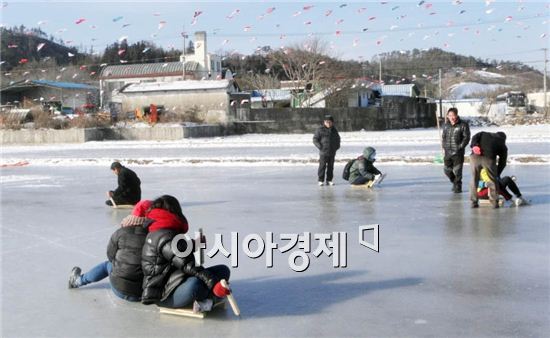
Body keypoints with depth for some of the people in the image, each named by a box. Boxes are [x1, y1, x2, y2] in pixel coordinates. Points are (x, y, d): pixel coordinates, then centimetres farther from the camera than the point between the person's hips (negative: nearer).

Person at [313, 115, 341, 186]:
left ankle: (329, 180, 14)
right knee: (322, 166, -6)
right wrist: (320, 146, -12)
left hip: (332, 153, 5)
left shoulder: (334, 130, 12)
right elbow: (315, 139, -3)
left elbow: (338, 139, 27)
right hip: (323, 152, -5)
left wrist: (337, 146, 13)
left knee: (330, 167, 7)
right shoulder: (320, 130, -3)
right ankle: (321, 180, -1)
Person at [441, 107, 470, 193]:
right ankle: (454, 182, 33)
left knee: (457, 171, -4)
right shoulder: (446, 125, 11)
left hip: (458, 153, -5)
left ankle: (457, 187, 11)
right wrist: (444, 146, 8)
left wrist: (460, 147, -14)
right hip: (448, 153, 5)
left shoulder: (463, 125, -6)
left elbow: (466, 138, -8)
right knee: (447, 170, 10)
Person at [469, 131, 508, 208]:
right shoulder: (503, 146, 28)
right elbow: (502, 162, 24)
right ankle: (494, 202, 14)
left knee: (474, 179, 12)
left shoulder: (483, 133, 34)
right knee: (492, 181, 12)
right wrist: (497, 174, 30)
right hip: (489, 158, -2)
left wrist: (474, 145, -4)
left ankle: (474, 202, 13)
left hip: (475, 156, 2)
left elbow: (475, 137, 12)